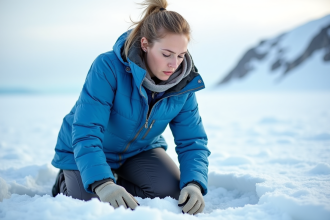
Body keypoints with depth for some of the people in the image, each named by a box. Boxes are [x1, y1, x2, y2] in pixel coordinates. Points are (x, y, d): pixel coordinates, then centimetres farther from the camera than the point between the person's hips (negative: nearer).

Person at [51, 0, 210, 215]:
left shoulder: (184, 84, -18)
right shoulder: (108, 68, -33)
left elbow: (192, 141, -16)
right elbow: (86, 133, -38)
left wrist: (194, 184, -36)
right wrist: (102, 184, -52)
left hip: (140, 150, 4)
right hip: (84, 152, -3)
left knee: (171, 190, -21)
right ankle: (67, 184, 14)